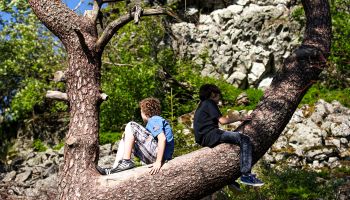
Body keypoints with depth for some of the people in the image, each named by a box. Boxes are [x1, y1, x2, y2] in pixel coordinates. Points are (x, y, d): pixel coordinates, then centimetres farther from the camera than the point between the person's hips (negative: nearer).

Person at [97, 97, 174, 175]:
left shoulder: (155, 120, -6)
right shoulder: (158, 120, 28)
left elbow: (162, 139, -23)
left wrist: (158, 162, -29)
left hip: (159, 155, -10)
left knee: (130, 126, -9)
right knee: (125, 139, 19)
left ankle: (126, 162, -14)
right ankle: (114, 168, 1)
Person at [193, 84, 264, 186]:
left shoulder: (201, 105, 27)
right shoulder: (209, 103, -1)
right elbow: (222, 120, -9)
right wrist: (239, 119, 2)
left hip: (204, 139, 10)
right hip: (211, 135, -10)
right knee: (245, 140, -16)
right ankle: (246, 175, -26)